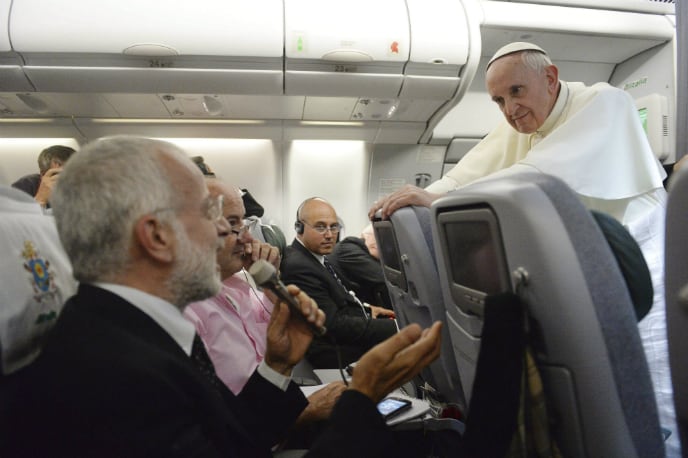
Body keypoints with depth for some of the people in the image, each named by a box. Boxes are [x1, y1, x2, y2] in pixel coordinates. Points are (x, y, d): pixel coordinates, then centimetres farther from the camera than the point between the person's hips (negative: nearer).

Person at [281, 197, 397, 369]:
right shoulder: (298, 267, -23)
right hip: (338, 354, -9)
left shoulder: (316, 255, 6)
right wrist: (394, 327, -23)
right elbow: (334, 325, -25)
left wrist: (365, 308, 2)